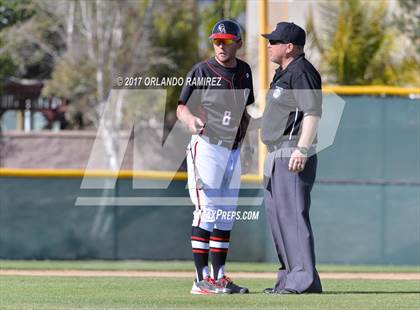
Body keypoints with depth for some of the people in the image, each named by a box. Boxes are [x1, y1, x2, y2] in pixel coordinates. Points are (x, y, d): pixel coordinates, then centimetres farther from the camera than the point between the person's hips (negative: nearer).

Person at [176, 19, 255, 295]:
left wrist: (243, 133, 11)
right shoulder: (202, 72, -8)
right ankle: (202, 279, -11)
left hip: (233, 150, 7)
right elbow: (182, 107, -11)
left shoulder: (244, 71, 10)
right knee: (207, 211, -11)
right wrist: (191, 119, -31)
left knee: (227, 216, 9)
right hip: (206, 146, -7)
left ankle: (219, 277, 15)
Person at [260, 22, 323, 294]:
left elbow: (313, 112, -22)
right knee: (276, 214, 14)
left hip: (294, 155, -11)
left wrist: (302, 149, -31)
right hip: (277, 156, 11)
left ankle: (304, 280, -16)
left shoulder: (301, 72, -12)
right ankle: (289, 278, 20)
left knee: (292, 214, -14)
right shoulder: (284, 73, 20)